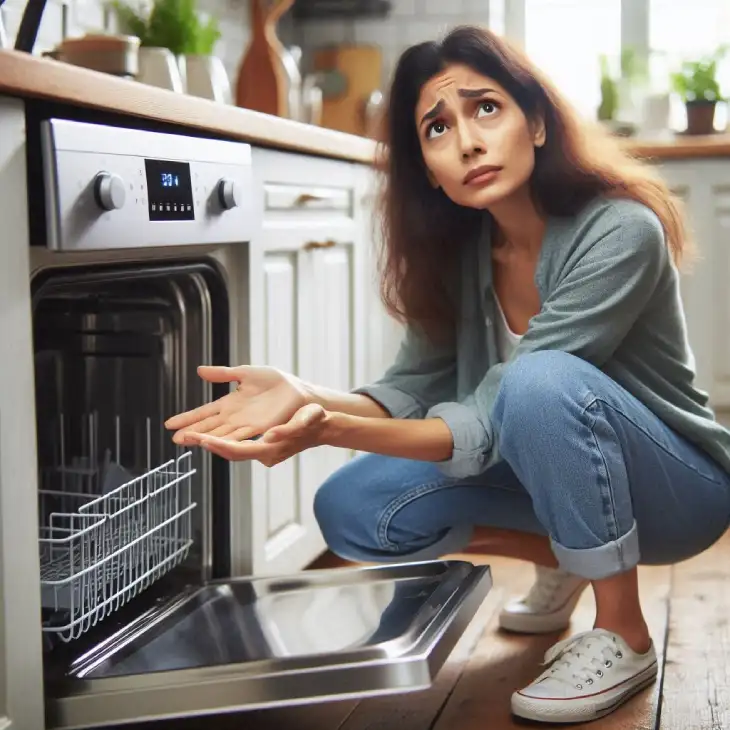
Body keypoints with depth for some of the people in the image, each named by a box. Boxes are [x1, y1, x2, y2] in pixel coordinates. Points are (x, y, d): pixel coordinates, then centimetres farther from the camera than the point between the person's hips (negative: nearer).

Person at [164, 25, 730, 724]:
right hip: (555, 473, 6)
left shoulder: (620, 233, -27)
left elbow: (492, 424, -32)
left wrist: (329, 427, -44)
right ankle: (557, 561, 10)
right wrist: (307, 398, -31)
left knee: (545, 380, -36)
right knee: (351, 510, -13)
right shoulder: (457, 247, -7)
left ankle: (623, 638, -16)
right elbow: (412, 389, -11)